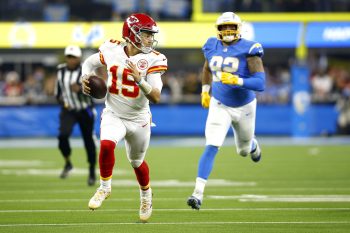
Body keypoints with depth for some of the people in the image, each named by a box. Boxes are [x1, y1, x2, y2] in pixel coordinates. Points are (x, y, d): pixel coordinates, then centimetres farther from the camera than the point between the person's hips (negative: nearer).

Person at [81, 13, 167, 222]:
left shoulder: (152, 60, -17)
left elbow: (156, 97, -23)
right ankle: (105, 187, -5)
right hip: (113, 115, 0)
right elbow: (90, 63, 10)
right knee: (107, 144, -29)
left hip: (138, 119, 0)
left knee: (137, 162, 17)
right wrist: (85, 79, -9)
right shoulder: (112, 50, -11)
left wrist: (139, 79, -37)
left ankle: (146, 194, 48)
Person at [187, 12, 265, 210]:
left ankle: (253, 145, 61)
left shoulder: (249, 50, -21)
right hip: (219, 106, 1)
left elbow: (260, 83, -28)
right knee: (211, 147, -17)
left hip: (244, 106, -1)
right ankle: (198, 193, -19)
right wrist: (205, 90, 20)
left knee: (244, 150, 21)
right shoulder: (212, 47, -7)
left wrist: (237, 81, -40)